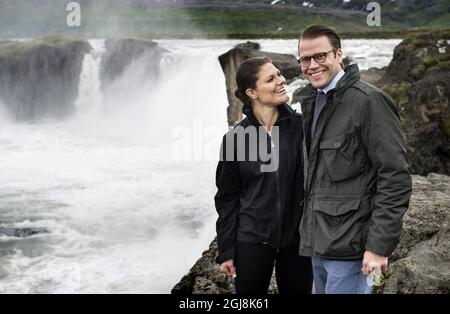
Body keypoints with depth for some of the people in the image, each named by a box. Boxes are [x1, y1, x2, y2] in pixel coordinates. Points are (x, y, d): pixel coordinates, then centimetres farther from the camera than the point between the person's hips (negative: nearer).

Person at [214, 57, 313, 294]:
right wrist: (225, 251, 0)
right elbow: (228, 198, 1)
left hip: (297, 238, 1)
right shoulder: (236, 138, -4)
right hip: (251, 240, 0)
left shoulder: (302, 127, -4)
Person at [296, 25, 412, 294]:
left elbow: (395, 178, -16)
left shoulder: (369, 100, -13)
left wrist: (379, 245, -19)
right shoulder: (311, 100, 12)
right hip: (319, 241, 8)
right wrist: (309, 228, 14)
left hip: (348, 245, -8)